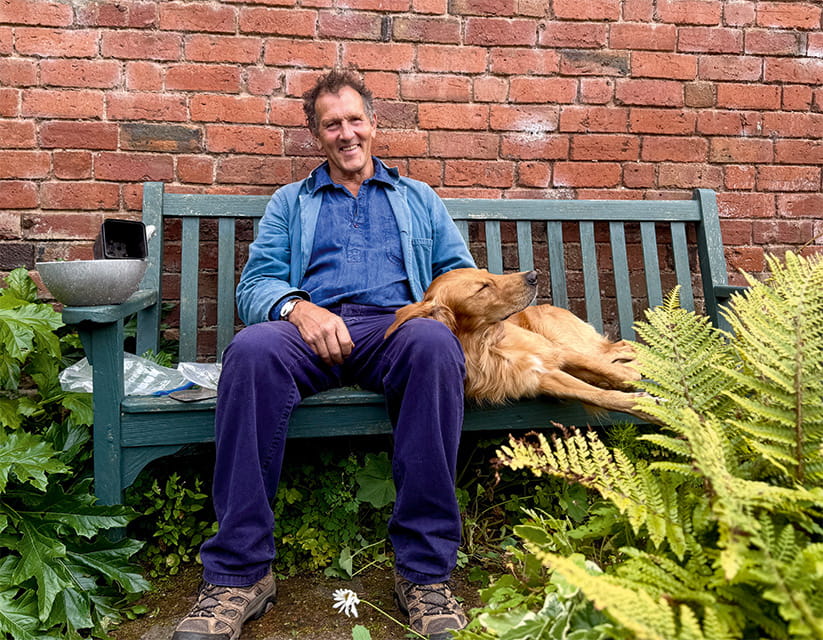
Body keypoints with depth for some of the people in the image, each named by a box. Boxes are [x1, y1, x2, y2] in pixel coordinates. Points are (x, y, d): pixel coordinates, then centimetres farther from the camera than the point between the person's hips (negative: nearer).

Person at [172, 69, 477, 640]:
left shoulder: (419, 199, 29)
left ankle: (426, 572, -30)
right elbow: (255, 283, 12)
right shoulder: (290, 202, 26)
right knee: (252, 349, -35)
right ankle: (239, 573, -26)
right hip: (310, 329, 0)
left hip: (395, 324, 0)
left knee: (435, 343, -37)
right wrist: (298, 307, -12)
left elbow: (460, 270, 20)